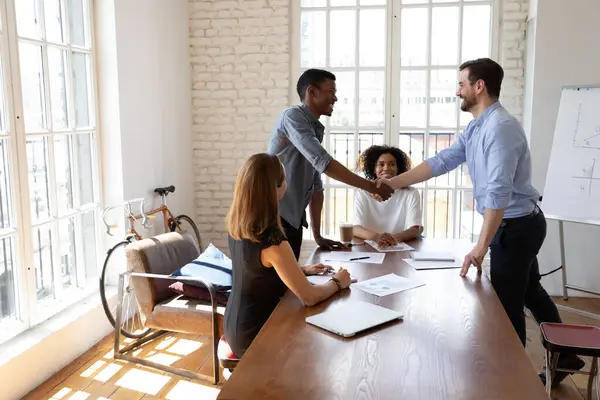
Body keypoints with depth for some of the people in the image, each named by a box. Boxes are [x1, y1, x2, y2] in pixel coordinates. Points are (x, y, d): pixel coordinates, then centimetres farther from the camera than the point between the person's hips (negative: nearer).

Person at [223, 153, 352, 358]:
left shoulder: (237, 225, -4)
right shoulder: (271, 240, -31)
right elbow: (309, 297, -25)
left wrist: (303, 270, 11)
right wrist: (337, 282, -6)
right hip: (253, 336, -7)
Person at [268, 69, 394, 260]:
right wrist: (371, 186, -19)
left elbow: (316, 186, 16)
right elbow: (323, 162, -24)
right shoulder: (293, 116, -12)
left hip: (293, 220, 9)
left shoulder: (316, 129, 16)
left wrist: (317, 235, 14)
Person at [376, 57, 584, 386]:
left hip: (515, 225, -10)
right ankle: (564, 356, 39)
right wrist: (390, 183, 4)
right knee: (530, 292, 23)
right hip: (518, 224, 10)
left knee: (507, 303, 4)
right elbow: (440, 162, 7)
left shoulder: (500, 127, -23)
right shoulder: (475, 129, 8)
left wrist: (481, 246, -29)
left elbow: (498, 191, -29)